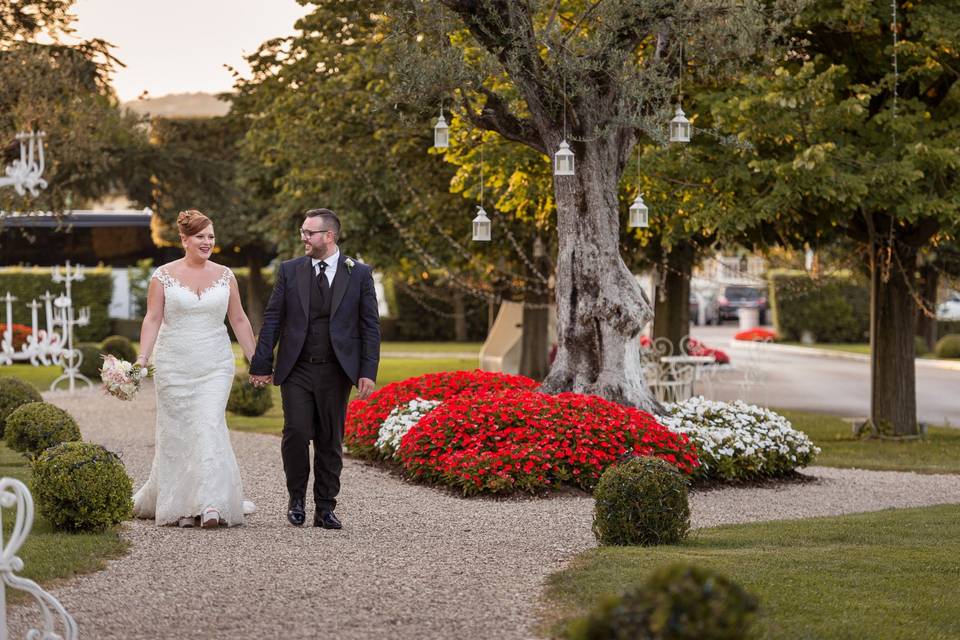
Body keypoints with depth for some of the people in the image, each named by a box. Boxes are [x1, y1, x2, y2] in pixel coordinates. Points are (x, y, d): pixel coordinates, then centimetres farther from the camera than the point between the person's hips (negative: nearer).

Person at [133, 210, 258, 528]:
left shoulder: (224, 276, 6)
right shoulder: (164, 276, -1)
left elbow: (239, 320, 11)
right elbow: (153, 319, -4)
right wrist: (143, 358, -16)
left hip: (215, 365, 1)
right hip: (175, 365, -1)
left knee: (210, 427, -11)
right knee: (177, 431, 4)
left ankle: (209, 505, -14)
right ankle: (176, 504, 16)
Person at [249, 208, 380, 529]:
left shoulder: (359, 273, 2)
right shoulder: (290, 270, 5)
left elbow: (370, 326, 2)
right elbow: (272, 319, 5)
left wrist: (368, 372, -6)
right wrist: (261, 364, 0)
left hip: (336, 372, 0)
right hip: (296, 370, 0)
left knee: (330, 442, 5)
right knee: (297, 433, -11)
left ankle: (325, 508, 13)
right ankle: (297, 498, 9)